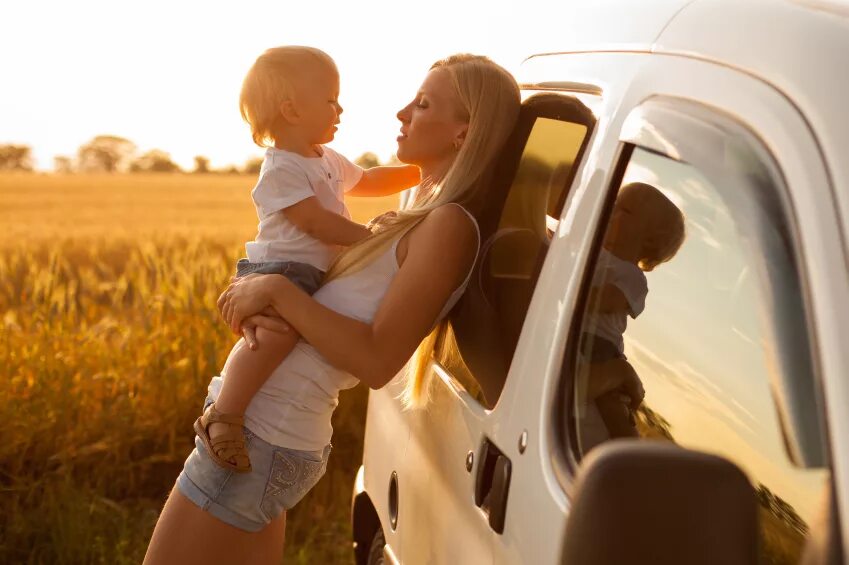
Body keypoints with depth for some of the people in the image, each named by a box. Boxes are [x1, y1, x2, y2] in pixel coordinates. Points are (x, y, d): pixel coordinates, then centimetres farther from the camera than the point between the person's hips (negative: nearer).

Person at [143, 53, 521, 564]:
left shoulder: (450, 226, -15)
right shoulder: (418, 221, 14)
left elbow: (376, 360, -22)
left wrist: (278, 291, -16)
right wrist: (257, 303, -7)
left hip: (260, 439, -9)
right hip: (266, 429, 9)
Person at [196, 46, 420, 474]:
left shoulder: (328, 161, 19)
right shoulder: (281, 170, -12)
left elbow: (369, 181, 35)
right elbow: (315, 221, -20)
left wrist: (419, 172, 28)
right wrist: (372, 237, -17)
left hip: (316, 277, 10)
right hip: (279, 271, -10)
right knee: (278, 331, -38)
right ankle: (222, 417, -35)